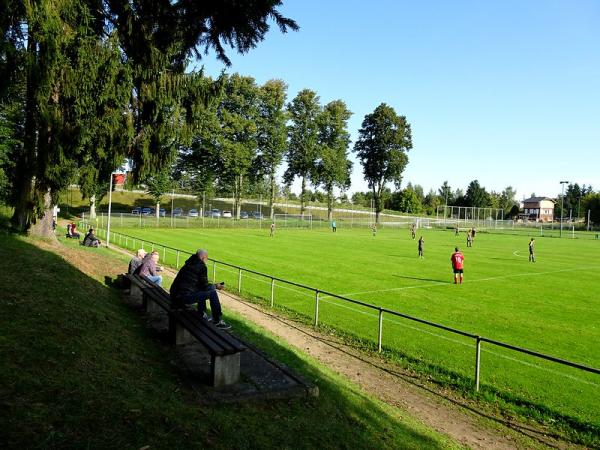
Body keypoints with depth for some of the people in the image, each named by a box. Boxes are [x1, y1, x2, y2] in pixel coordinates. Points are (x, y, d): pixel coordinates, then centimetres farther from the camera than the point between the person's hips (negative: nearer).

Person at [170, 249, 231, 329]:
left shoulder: (188, 264, 18)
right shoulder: (201, 266, -8)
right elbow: (204, 286, -7)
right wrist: (216, 286, 10)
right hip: (184, 297, -9)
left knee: (201, 290, 27)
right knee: (212, 292, -4)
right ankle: (217, 321, 2)